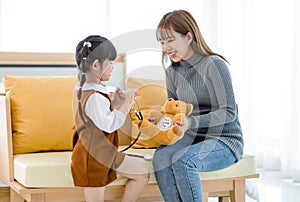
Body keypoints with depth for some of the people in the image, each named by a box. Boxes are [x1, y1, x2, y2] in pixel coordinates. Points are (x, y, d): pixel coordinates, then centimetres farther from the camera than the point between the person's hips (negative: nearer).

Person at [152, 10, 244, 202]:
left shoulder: (214, 65, -14)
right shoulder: (172, 72, 8)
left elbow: (229, 112, -16)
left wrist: (191, 123, -29)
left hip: (225, 141, -6)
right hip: (193, 138, 6)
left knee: (182, 160, -32)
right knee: (161, 157, -26)